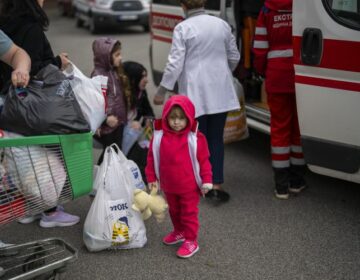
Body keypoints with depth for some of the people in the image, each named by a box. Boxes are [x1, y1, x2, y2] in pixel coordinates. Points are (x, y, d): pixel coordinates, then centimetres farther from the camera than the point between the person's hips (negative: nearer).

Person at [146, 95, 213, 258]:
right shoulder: (159, 136, -10)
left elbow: (204, 160, -11)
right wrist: (151, 178, 2)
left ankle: (191, 241, 19)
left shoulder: (195, 138, -17)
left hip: (189, 186, -4)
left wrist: (207, 181, -11)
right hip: (168, 186, 4)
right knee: (174, 211, 24)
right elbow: (152, 158, 0)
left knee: (189, 213, 7)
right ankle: (179, 232, 46)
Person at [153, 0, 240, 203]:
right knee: (216, 138, 9)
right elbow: (234, 57, 14)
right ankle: (217, 184, 2)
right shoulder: (222, 24, 5)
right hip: (220, 92, 4)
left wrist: (162, 91, -2)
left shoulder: (182, 28, -9)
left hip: (196, 93, -3)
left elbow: (175, 63, -11)